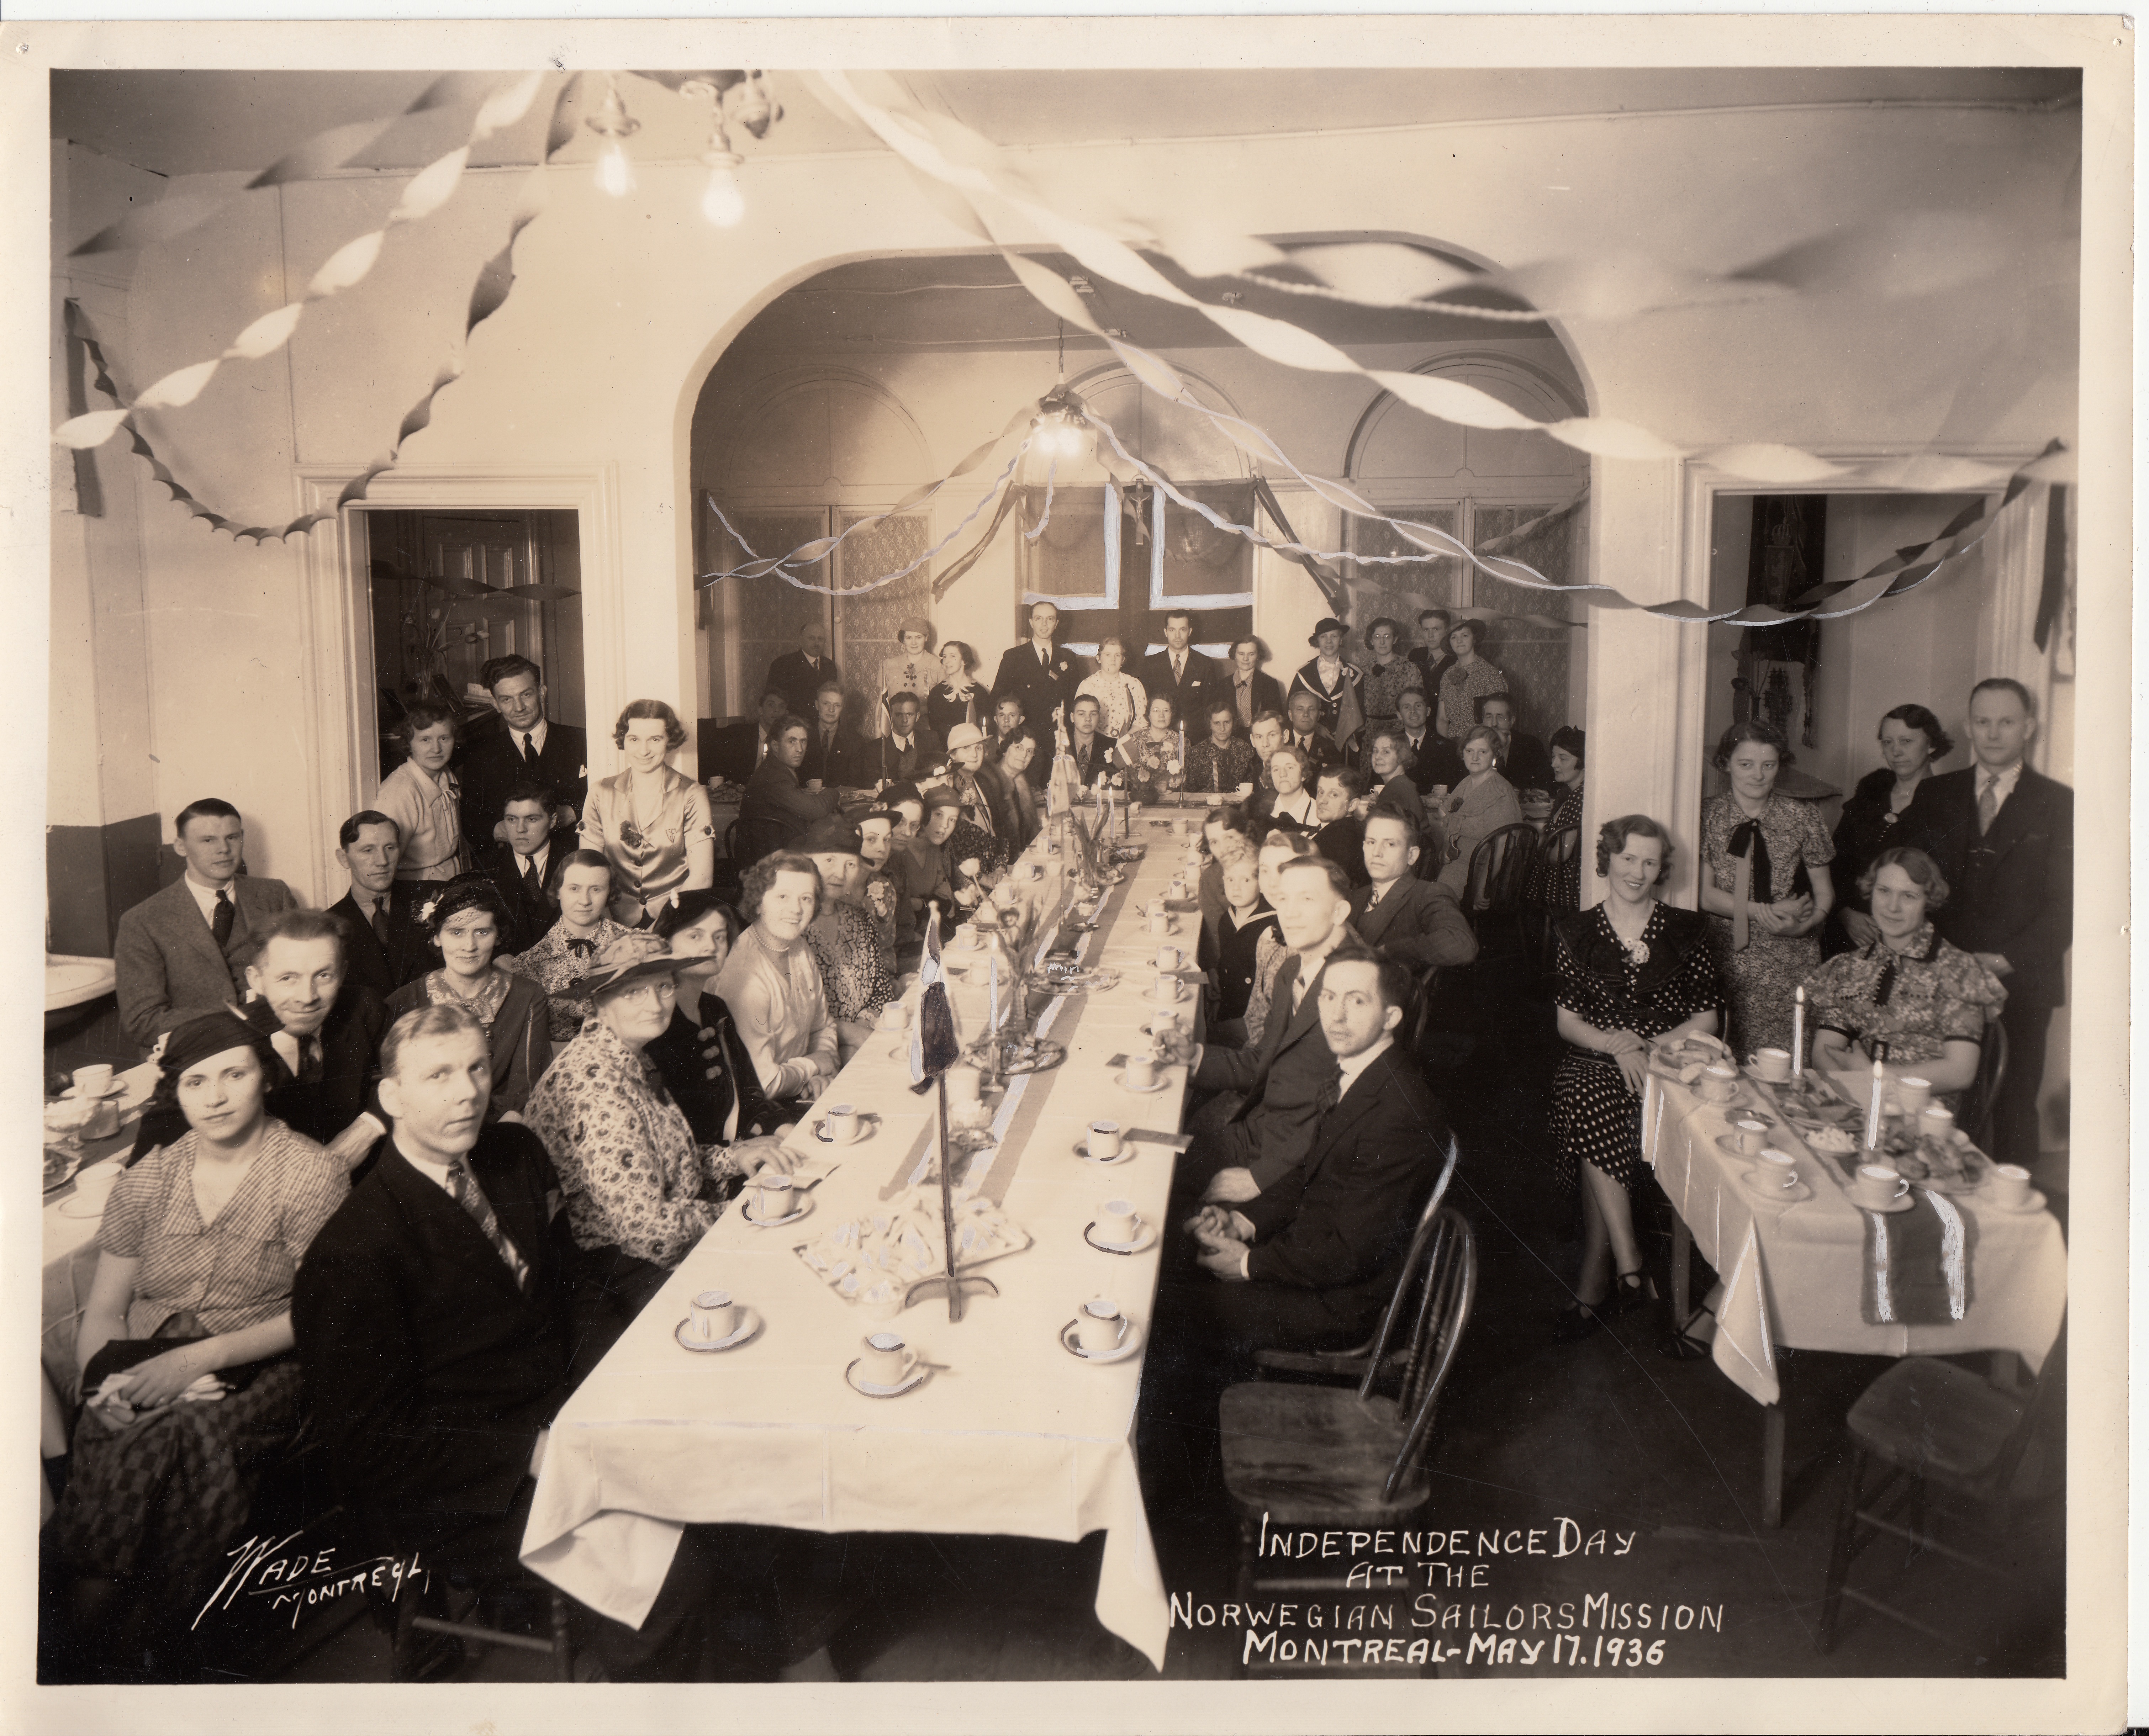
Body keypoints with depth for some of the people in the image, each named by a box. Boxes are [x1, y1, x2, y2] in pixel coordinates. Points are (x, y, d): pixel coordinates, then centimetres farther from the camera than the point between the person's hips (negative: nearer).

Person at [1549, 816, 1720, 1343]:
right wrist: (1615, 1045, -13)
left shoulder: (1686, 930, 10)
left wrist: (1648, 1047, -9)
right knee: (1591, 1107, -34)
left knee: (1600, 1139, -31)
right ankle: (1630, 1268, -27)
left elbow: (1706, 1019, 8)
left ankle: (1593, 1288, -23)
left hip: (1667, 1065, -1)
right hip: (1594, 1062, 1)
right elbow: (1566, 1021, 7)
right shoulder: (1577, 932, 11)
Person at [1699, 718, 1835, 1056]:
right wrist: (1767, 912, -15)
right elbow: (1705, 894, -3)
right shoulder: (1708, 816, 1)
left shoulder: (1801, 818, 4)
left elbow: (1825, 892, 8)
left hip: (1790, 963, 1)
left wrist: (1802, 925, -13)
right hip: (1727, 958, -1)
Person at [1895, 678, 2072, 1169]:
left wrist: (2007, 960, -10)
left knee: (2014, 1111, 1)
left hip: (2019, 985, -2)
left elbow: (2064, 904, -1)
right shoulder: (1934, 795, 11)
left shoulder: (2059, 805, 4)